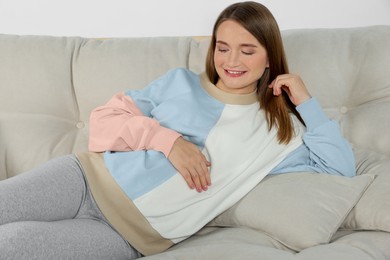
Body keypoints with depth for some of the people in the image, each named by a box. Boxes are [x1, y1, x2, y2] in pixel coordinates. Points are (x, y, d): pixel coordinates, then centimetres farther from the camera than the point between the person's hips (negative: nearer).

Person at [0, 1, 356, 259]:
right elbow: (106, 118, 6)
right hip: (91, 176, 3)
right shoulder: (180, 81, 12)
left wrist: (305, 102, -1)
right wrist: (168, 140, -11)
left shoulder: (280, 131, 8)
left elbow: (340, 167, 0)